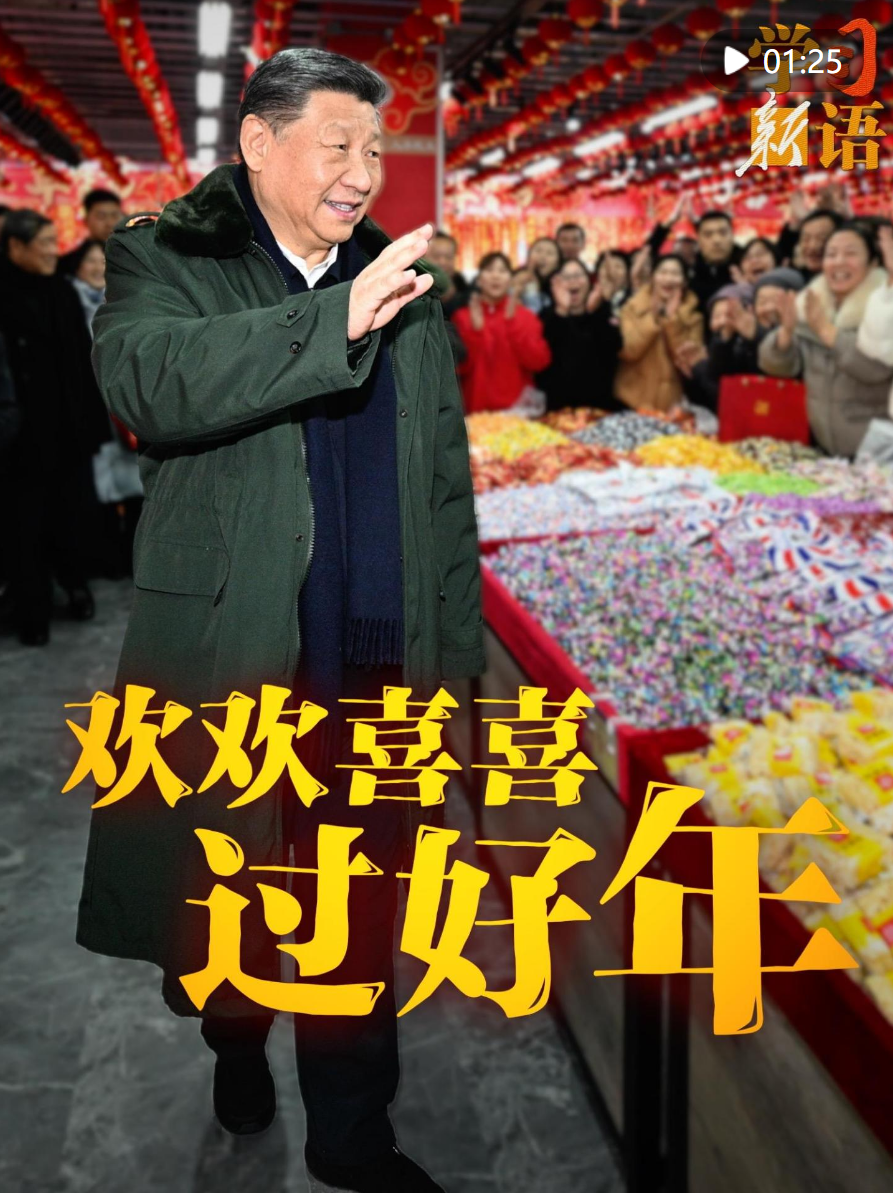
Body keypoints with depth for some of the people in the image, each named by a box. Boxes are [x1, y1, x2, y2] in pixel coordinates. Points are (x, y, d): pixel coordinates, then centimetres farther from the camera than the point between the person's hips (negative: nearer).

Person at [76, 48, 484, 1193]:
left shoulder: (409, 287, 9)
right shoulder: (161, 261, 0)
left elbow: (446, 484, 11)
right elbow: (147, 382, -24)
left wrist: (452, 650, 8)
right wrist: (336, 320, -30)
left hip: (380, 665, 2)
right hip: (227, 656, -2)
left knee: (364, 910, 11)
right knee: (226, 889, 16)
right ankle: (237, 1040, 48)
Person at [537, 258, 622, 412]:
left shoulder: (603, 312, 10)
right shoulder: (549, 315, 6)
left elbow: (613, 346, -9)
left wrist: (594, 312, -18)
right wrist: (561, 312, -21)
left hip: (597, 401, 2)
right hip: (557, 402, -1)